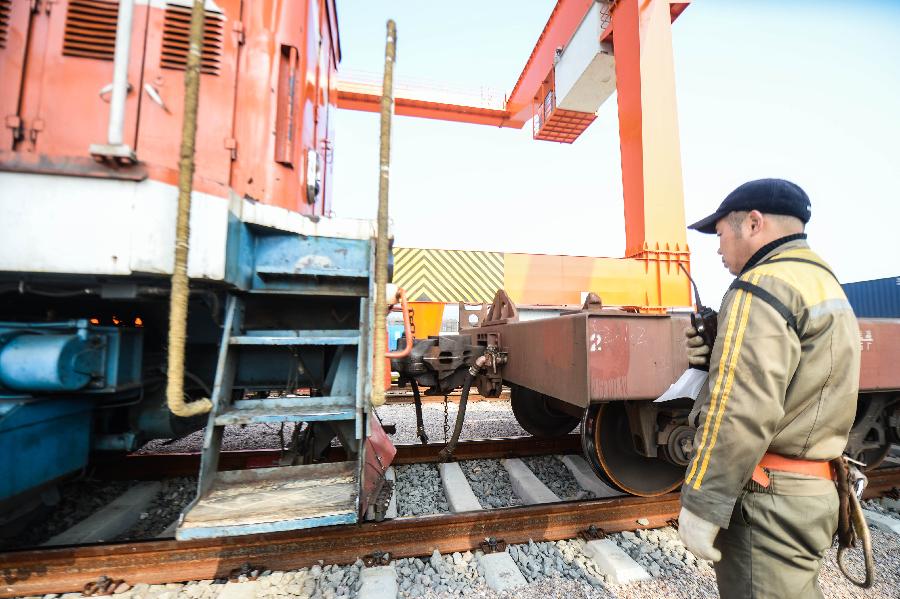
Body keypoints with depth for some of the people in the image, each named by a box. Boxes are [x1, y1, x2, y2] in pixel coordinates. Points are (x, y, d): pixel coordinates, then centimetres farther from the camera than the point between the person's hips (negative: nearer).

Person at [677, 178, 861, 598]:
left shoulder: (764, 285, -17)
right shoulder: (824, 282, 16)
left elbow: (742, 411, -25)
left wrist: (701, 505, -18)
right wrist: (714, 356, 1)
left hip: (768, 497, -10)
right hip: (812, 487, 10)